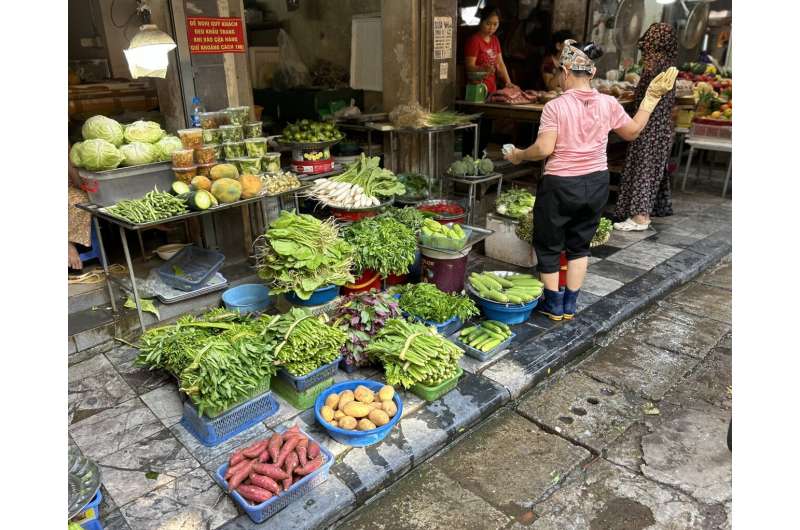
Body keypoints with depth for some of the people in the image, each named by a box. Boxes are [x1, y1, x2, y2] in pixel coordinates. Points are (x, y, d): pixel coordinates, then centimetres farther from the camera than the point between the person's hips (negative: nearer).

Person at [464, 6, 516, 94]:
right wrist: (483, 69, -32)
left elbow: (500, 64, 10)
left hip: (492, 89, 7)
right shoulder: (474, 40, -9)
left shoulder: (495, 40, 13)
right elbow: (470, 67, -13)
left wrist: (508, 83, -2)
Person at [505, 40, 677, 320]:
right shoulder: (608, 104, -2)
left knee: (549, 245, 14)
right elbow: (633, 131, 12)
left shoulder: (555, 106, -15)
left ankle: (554, 304, 23)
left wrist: (518, 155, -3)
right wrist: (651, 98, 20)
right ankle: (570, 305, 26)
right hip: (596, 184, 5)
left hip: (561, 185, -5)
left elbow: (544, 148, -20)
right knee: (579, 244, 19)